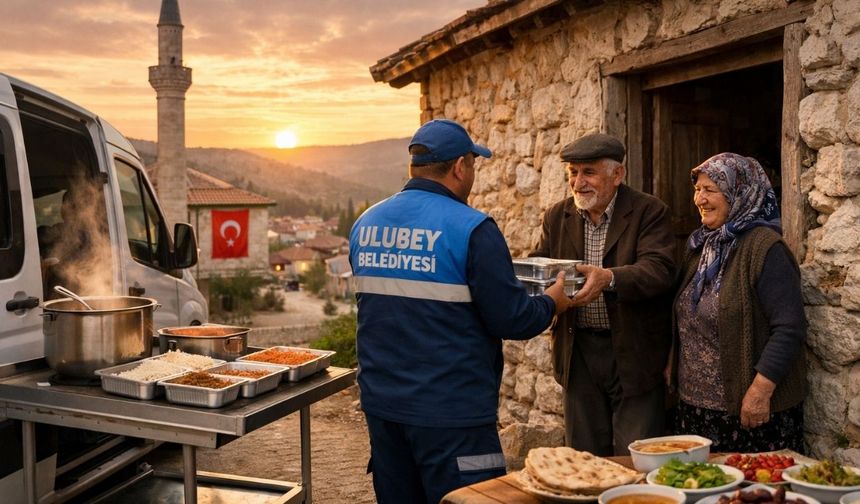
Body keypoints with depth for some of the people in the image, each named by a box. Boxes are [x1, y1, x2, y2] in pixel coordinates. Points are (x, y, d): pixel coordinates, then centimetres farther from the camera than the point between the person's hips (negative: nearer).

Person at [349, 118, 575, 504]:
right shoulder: (471, 229, -15)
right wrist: (551, 303, 6)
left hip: (381, 404, 7)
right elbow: (512, 320, -15)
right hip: (449, 413, -6)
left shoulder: (365, 224, 5)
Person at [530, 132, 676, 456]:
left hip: (633, 353, -4)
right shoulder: (557, 217, 8)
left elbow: (660, 270, -19)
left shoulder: (649, 212, -6)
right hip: (578, 353, 4)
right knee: (584, 461, 14)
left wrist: (609, 278, -37)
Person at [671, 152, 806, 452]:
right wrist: (677, 377, 14)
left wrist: (760, 391, -23)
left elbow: (790, 329, -20)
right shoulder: (701, 245, 11)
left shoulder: (765, 248, -14)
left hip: (749, 409, -7)